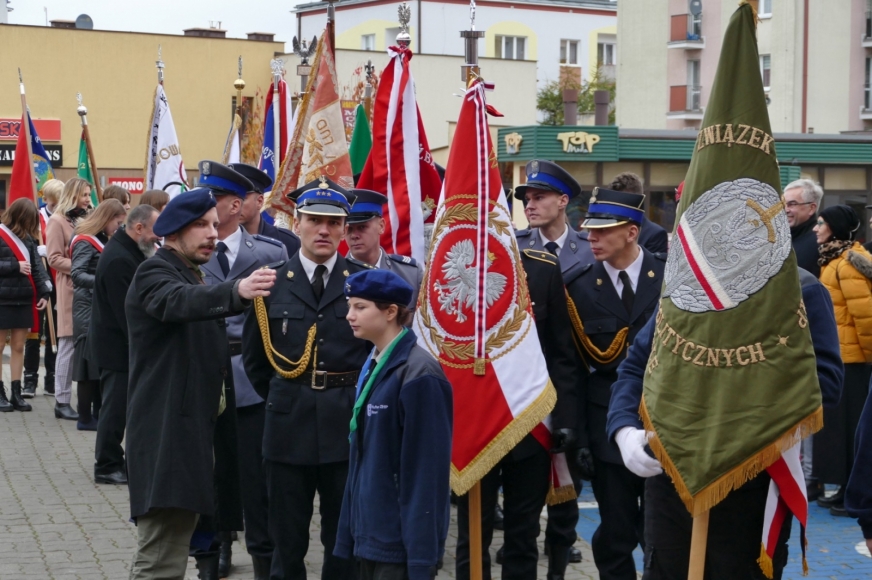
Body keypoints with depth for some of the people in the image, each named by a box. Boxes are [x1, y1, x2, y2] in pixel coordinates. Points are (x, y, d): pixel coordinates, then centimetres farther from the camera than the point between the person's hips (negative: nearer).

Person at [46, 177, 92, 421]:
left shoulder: (85, 219, 17)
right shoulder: (57, 221, -3)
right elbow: (54, 259, -9)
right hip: (70, 289, -6)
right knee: (69, 346, -5)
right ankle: (62, 401, 1)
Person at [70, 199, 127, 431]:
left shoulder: (103, 241, 17)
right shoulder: (85, 242, -11)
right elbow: (77, 274, -22)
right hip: (88, 310, -9)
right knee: (89, 362, -6)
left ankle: (98, 414, 15)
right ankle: (86, 418, -1)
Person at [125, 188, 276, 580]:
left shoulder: (193, 278, 19)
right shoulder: (155, 273, -10)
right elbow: (177, 302, -35)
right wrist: (236, 291, -51)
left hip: (193, 427, 10)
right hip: (166, 431, -10)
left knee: (171, 544, 15)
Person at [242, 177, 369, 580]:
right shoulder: (272, 284, 3)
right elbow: (254, 358, 12)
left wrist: (360, 400, 3)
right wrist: (279, 399, 10)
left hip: (348, 426, -1)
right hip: (288, 427, 1)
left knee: (345, 540, 9)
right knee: (287, 540, 9)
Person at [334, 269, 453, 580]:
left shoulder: (419, 375, -16)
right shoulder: (372, 366, 10)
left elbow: (426, 470, -18)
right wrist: (350, 533, 12)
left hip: (401, 542, -8)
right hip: (369, 533, 8)